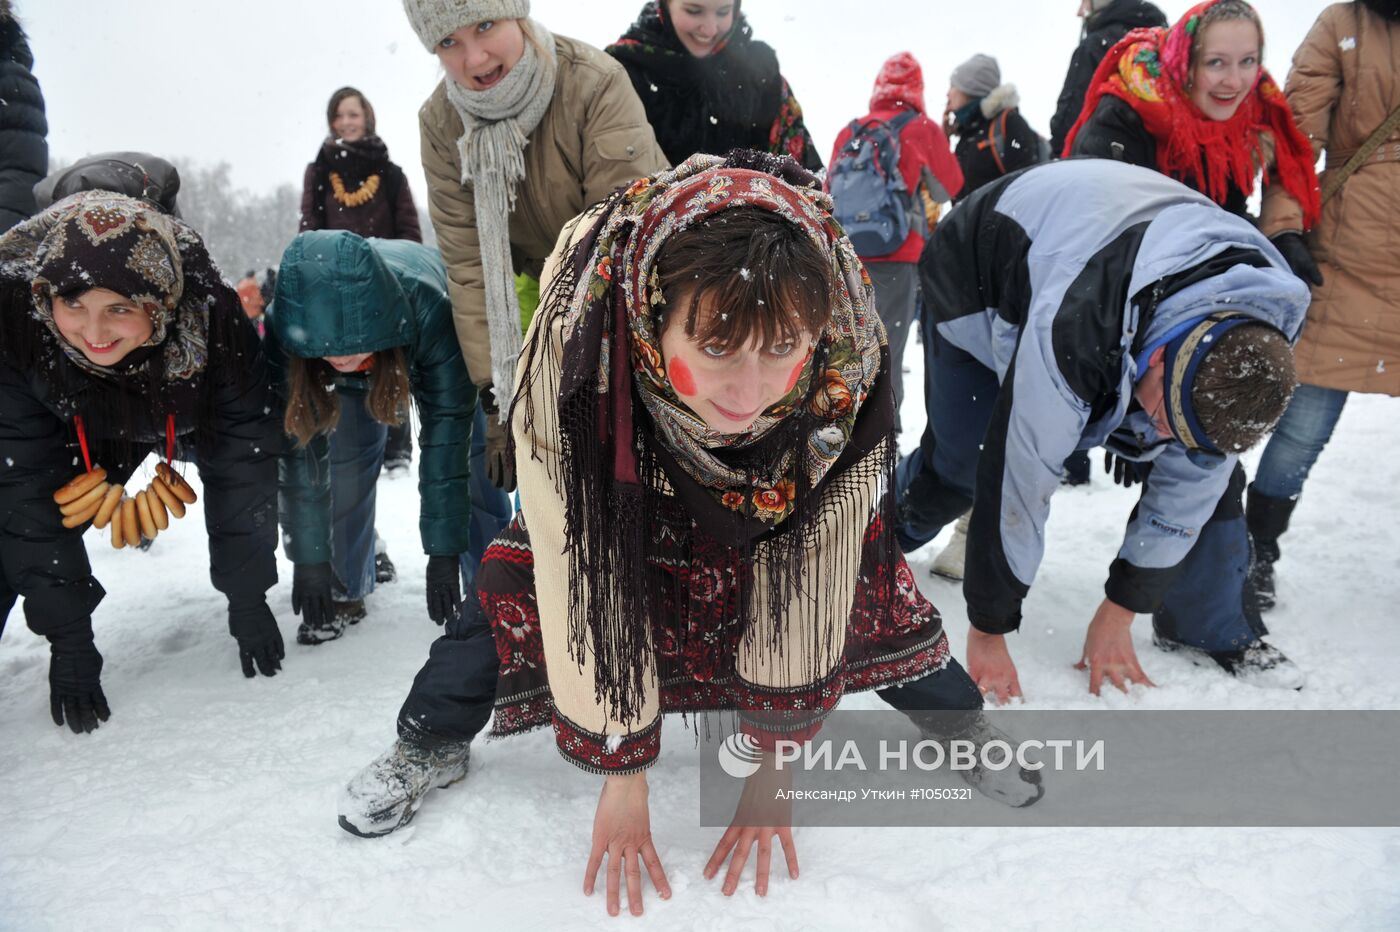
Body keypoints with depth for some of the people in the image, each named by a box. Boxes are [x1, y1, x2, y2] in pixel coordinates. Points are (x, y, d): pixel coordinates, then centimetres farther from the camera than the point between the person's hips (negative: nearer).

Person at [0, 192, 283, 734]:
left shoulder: (211, 317, -40)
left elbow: (239, 464, -28)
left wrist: (247, 600, -23)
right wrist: (68, 638, -27)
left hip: (193, 419, 1)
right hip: (82, 432, 0)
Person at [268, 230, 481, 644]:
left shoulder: (430, 308, -44)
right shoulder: (284, 328, -37)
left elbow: (446, 433, -38)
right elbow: (299, 450, -29)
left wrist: (444, 551, -35)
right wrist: (308, 558, -27)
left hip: (430, 358, -1)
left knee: (468, 461, -14)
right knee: (344, 463, -14)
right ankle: (345, 591, 5)